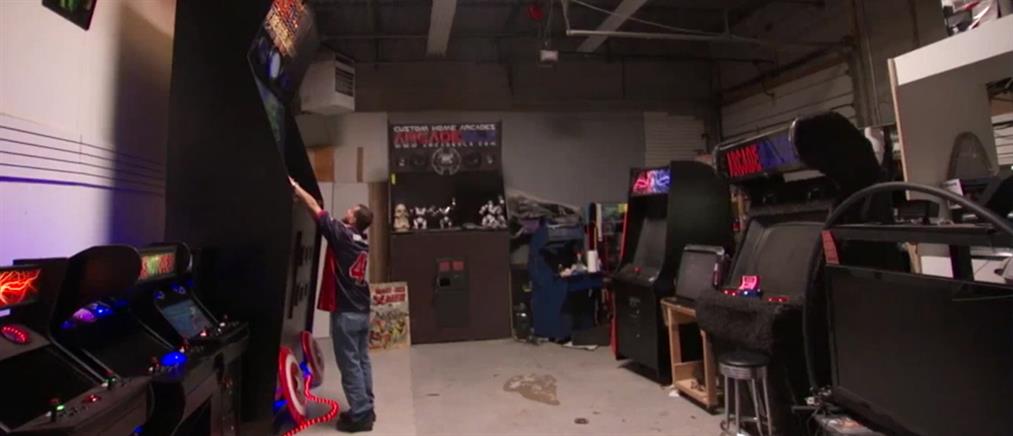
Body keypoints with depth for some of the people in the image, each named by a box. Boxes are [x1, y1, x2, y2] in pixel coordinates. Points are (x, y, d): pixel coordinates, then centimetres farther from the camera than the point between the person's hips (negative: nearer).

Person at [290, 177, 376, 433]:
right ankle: (365, 409, 24)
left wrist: (296, 187, 6)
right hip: (362, 311, 8)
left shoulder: (342, 235, -14)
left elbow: (316, 210, -7)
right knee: (362, 361, 15)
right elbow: (322, 216, 20)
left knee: (350, 365, 1)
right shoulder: (363, 242, 8)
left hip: (345, 313, -8)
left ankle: (360, 415, 8)